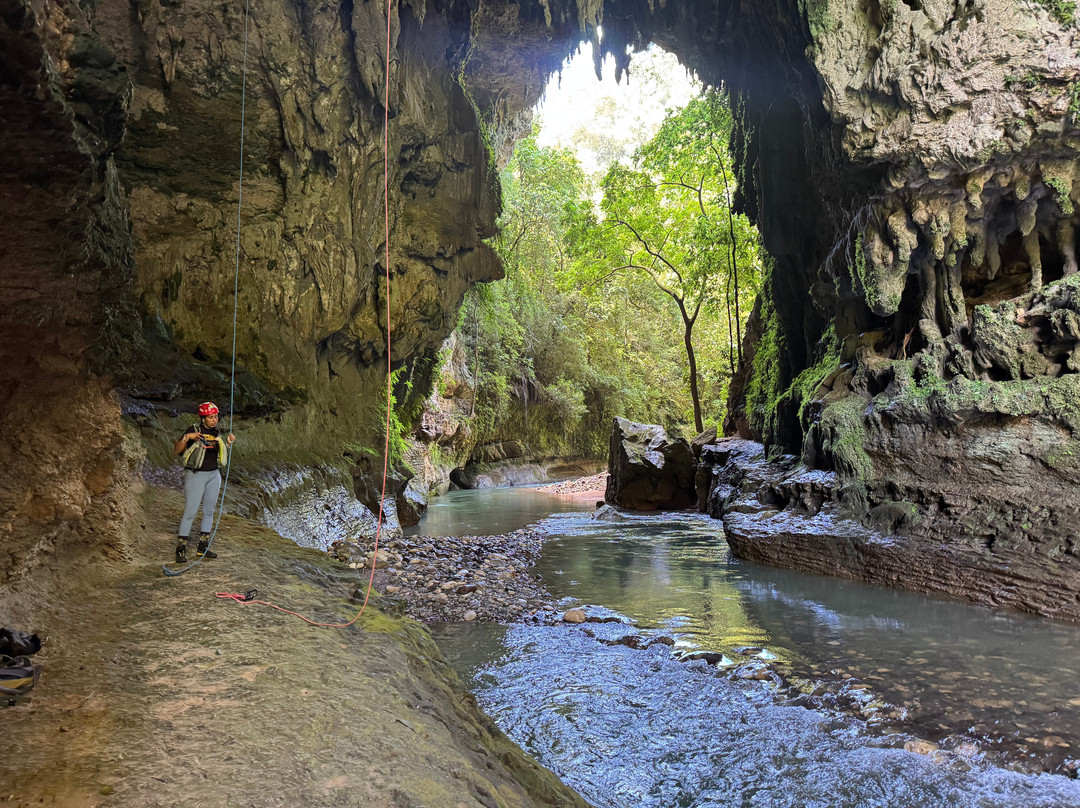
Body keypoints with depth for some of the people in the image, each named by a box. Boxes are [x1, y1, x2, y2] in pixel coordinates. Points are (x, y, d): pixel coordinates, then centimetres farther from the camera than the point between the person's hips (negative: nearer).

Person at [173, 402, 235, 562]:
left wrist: (229, 441, 6)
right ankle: (181, 549, 0)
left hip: (214, 476, 6)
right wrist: (186, 437, -29)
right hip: (196, 476, -6)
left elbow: (222, 451, 22)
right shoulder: (193, 431, -9)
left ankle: (203, 548, 17)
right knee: (190, 512, -7)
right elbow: (176, 450, -14)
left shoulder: (216, 433, 9)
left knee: (209, 511, 9)